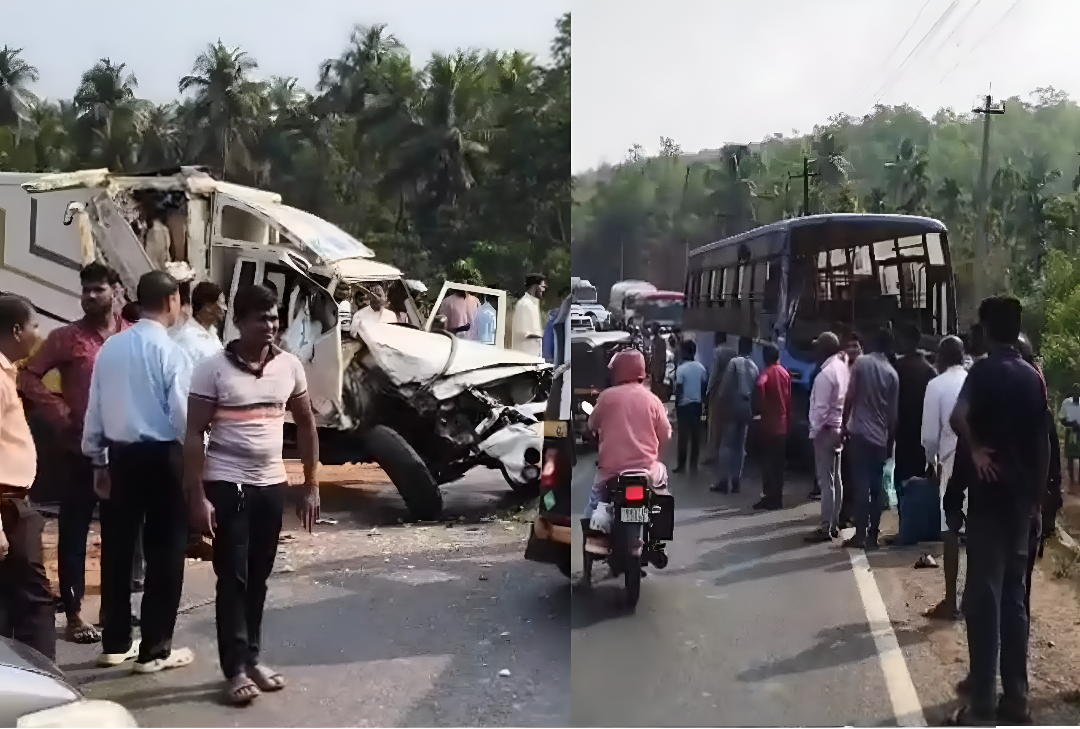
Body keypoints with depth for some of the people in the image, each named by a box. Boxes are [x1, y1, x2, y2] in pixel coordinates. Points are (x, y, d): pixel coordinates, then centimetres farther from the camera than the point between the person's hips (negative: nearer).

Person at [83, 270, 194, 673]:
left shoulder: (110, 347, 5)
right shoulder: (169, 351, -13)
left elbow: (95, 408, 9)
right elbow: (182, 415, -14)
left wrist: (98, 460, 17)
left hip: (120, 455, 6)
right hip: (162, 456, -6)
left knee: (117, 548, 14)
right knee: (164, 552, 4)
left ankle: (115, 643, 24)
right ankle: (155, 649, 9)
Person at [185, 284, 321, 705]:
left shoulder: (289, 366, 2)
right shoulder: (213, 369, -10)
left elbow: (306, 425, 11)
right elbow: (194, 435, -9)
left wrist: (311, 487, 7)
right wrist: (197, 497, -14)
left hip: (271, 484, 4)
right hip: (227, 484, -4)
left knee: (258, 578, 12)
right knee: (233, 578, 0)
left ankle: (252, 659, 25)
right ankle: (235, 669, 8)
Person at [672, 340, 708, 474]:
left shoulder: (681, 369, -12)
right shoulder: (701, 367, 1)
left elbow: (678, 390, -10)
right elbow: (705, 386, 5)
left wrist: (676, 406, -3)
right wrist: (702, 401, 15)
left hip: (684, 405, -4)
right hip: (697, 404, 4)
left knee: (683, 435, 1)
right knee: (696, 434, 8)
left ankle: (681, 464, 4)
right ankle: (693, 463, 13)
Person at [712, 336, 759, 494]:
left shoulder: (734, 362, -7)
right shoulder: (755, 367, 9)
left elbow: (725, 386, -11)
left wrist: (721, 404, -4)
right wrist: (752, 410, 13)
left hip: (733, 406, -5)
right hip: (747, 408, 5)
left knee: (727, 445, -2)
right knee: (740, 446, 9)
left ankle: (724, 482, -6)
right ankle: (736, 482, 9)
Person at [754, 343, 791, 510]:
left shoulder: (767, 373, -7)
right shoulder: (785, 373, 9)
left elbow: (760, 385, -31)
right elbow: (789, 400, 10)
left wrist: (761, 407, -18)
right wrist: (788, 420, 15)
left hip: (769, 423, -5)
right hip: (783, 423, 5)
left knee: (768, 461, -1)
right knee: (779, 462, 8)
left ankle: (769, 498, -2)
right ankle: (777, 498, 10)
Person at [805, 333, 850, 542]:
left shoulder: (826, 373, -19)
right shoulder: (844, 368, 6)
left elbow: (821, 408, -19)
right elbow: (846, 401, 10)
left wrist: (813, 431, -9)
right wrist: (842, 425, 13)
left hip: (826, 429, -9)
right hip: (839, 428, 9)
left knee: (826, 480, -7)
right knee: (835, 478, 13)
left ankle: (826, 528, -5)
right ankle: (834, 524, 19)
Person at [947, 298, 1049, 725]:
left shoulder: (985, 370, -10)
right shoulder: (1033, 377, 9)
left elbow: (958, 417, -28)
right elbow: (1044, 445, 11)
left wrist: (976, 449, -12)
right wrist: (1036, 493, 18)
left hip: (990, 496, -6)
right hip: (1022, 497, 6)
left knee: (984, 597, -3)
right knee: (1014, 596, 11)